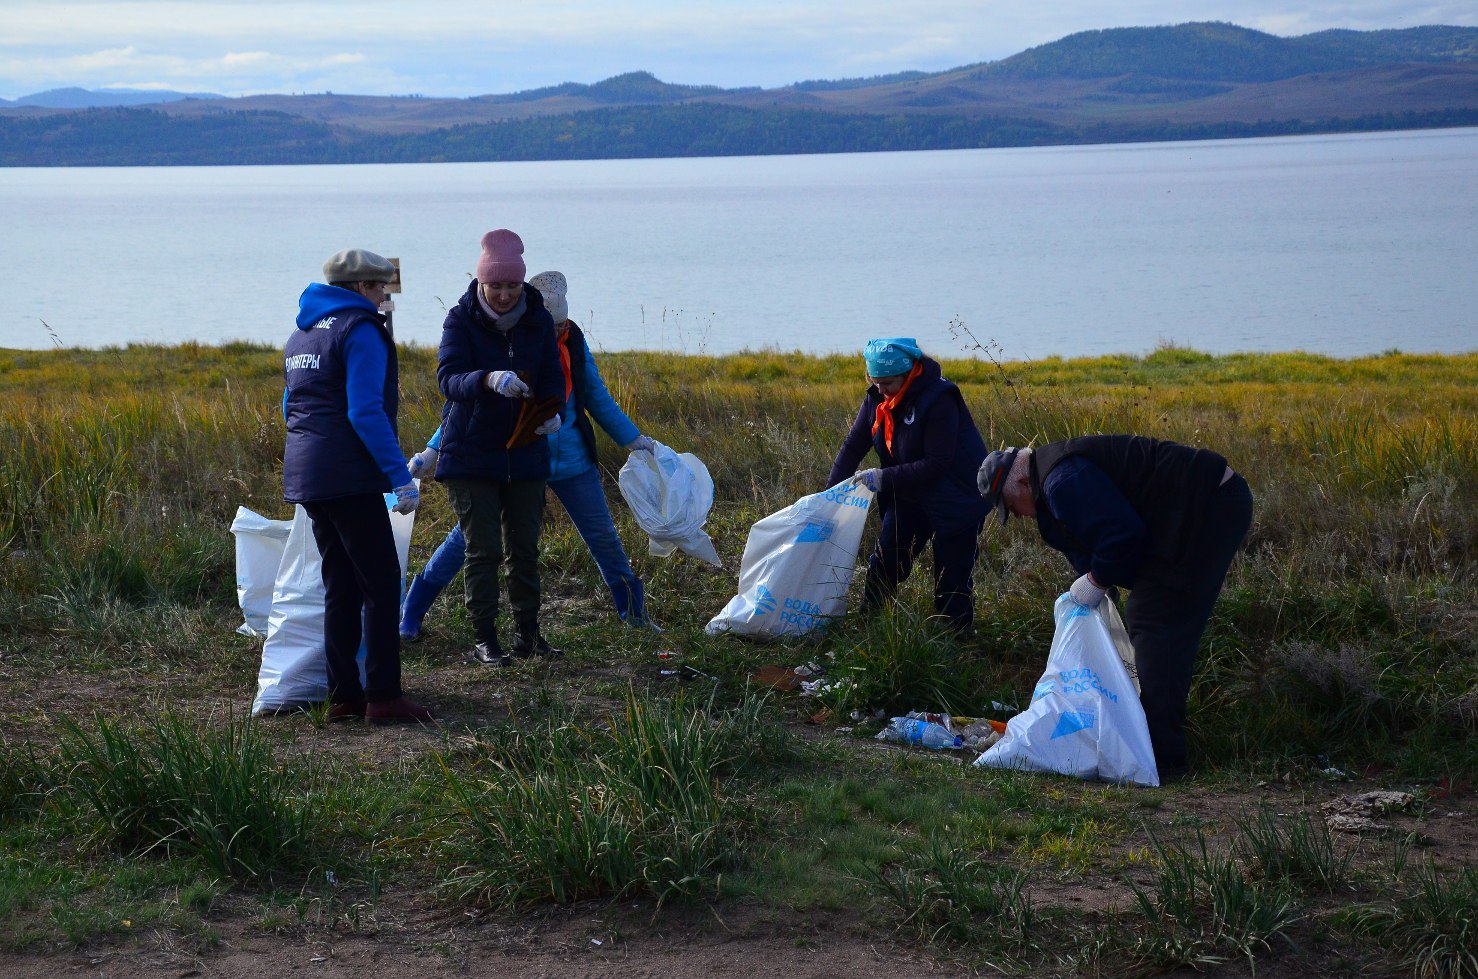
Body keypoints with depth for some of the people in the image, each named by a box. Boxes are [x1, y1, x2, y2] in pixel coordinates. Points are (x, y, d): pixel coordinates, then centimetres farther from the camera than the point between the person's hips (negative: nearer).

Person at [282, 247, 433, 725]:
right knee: (381, 584, -5)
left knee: (340, 586, 13)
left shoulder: (302, 335, 19)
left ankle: (343, 695, 13)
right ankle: (383, 697, -9)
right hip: (348, 479, -9)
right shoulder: (361, 329, -8)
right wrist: (400, 476, -17)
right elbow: (365, 411, -18)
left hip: (306, 478, 9)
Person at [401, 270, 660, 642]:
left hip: (571, 460, 3)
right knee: (470, 535, -1)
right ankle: (412, 610, 12)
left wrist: (631, 439, 12)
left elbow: (596, 397, 9)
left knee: (603, 536, 8)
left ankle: (633, 610, 27)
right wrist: (434, 450, -12)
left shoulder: (572, 340, -4)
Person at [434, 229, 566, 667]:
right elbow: (449, 378, -23)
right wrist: (489, 380, -44)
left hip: (525, 452, 3)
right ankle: (484, 640, 4)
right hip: (470, 454, -3)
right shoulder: (461, 319, -10)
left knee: (524, 548, 10)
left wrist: (552, 412, -20)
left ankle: (528, 634, 21)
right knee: (483, 549, -3)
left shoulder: (538, 320, 0)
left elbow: (552, 379, 3)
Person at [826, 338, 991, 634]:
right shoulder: (877, 398, -4)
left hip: (956, 498, -7)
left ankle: (959, 638, 11)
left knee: (952, 577, -2)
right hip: (909, 496, 7)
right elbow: (854, 445, 1)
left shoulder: (938, 400, -26)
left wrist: (885, 478, -25)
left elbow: (937, 465, -27)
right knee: (884, 563, 7)